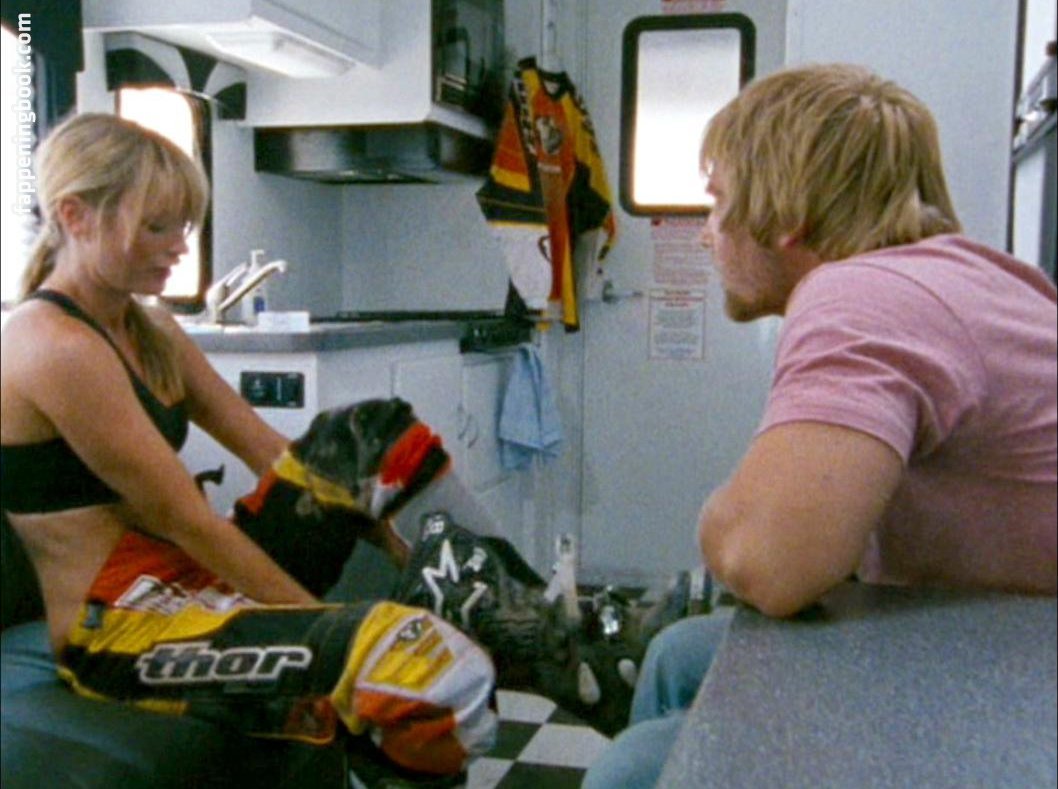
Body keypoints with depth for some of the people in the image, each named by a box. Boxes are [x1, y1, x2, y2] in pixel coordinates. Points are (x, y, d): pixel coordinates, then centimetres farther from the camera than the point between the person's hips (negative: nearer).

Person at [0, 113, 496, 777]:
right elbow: (184, 518, -18)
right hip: (113, 631, -10)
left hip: (184, 586, 10)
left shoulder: (151, 331, 12)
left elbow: (270, 452, 7)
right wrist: (324, 619, -15)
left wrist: (404, 547, 2)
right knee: (431, 663, -29)